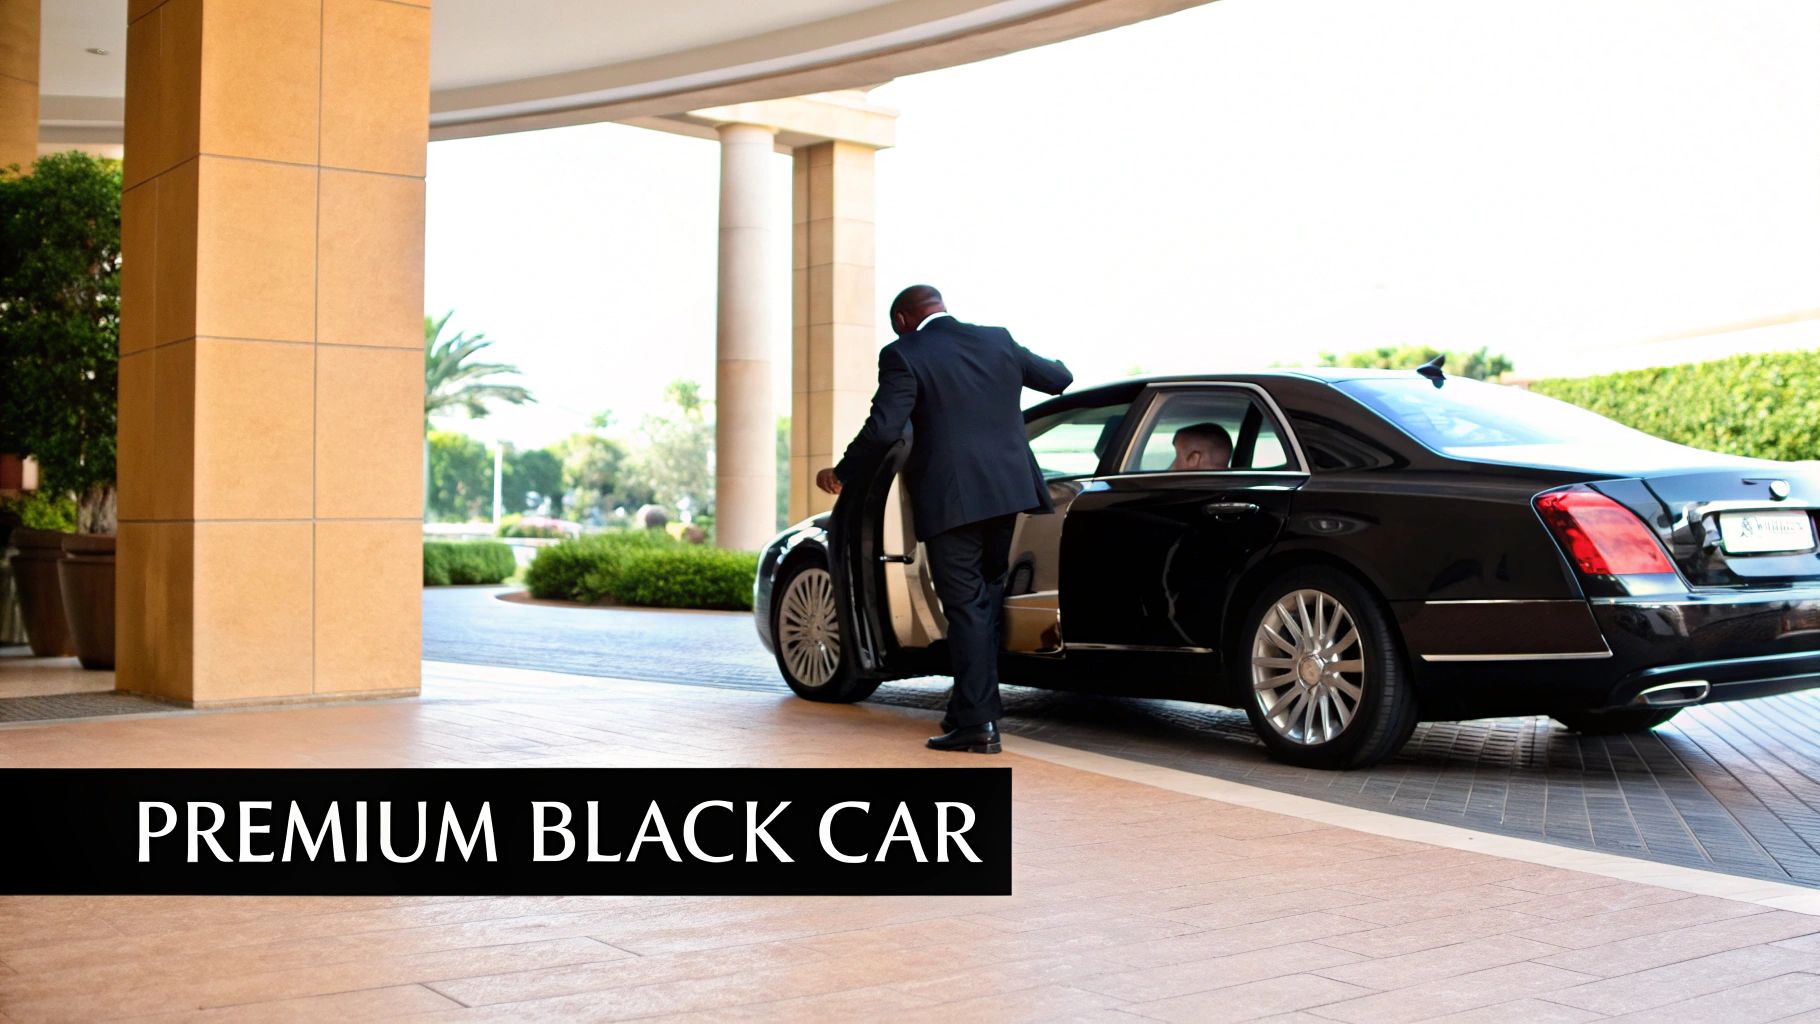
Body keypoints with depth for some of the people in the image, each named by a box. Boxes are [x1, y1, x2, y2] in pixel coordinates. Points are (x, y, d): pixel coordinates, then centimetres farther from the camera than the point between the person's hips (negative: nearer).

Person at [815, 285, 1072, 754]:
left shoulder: (904, 355, -6)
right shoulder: (998, 341, 10)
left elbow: (883, 429, -14)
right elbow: (1059, 379, 20)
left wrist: (842, 475, 1)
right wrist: (1055, 367, 45)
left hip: (950, 500, -5)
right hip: (1007, 492, 5)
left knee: (966, 609, -1)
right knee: (987, 605, 17)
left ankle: (977, 723, -2)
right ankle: (969, 710, 24)